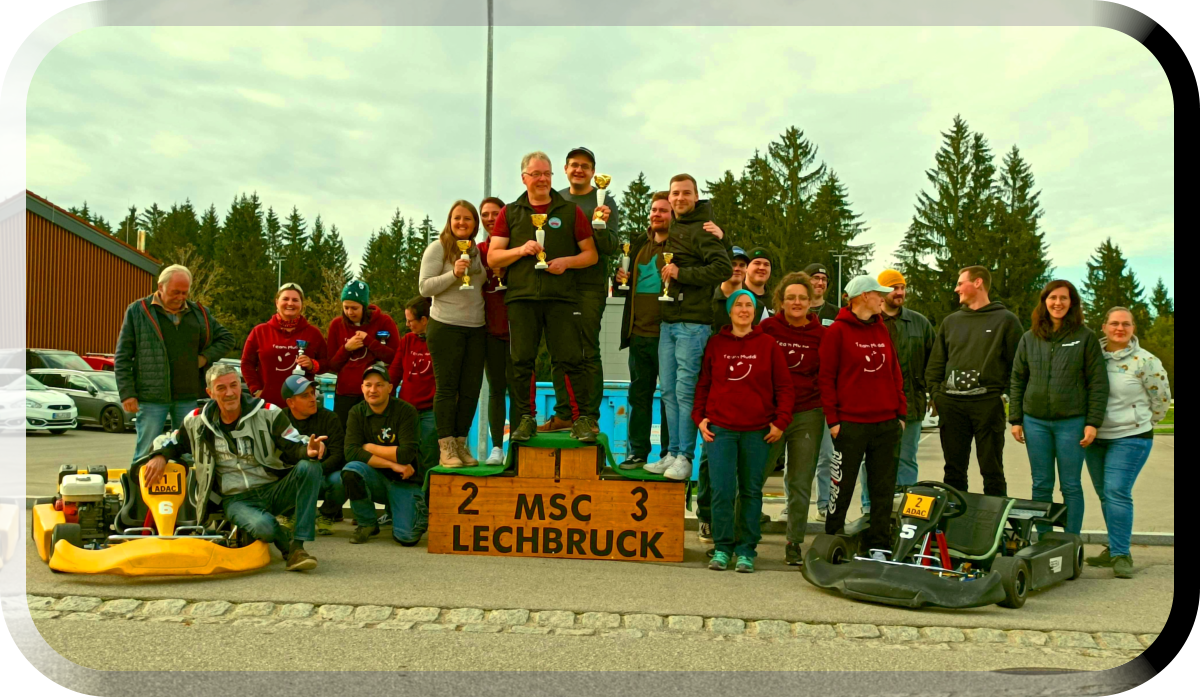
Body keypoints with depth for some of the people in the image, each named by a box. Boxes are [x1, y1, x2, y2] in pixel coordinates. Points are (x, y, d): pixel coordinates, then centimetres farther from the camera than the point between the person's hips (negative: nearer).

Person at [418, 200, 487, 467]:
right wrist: (454, 274, -20)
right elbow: (424, 287, -9)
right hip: (446, 326, -5)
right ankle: (446, 448, 1)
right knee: (447, 387, -4)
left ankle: (461, 444, 14)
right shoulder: (438, 247, -3)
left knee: (471, 388, 5)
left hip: (476, 328, 5)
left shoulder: (478, 251, 14)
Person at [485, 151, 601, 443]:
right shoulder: (510, 213, 14)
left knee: (571, 358, -7)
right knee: (522, 361, 0)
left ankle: (584, 418, 0)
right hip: (521, 297, 2)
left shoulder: (570, 211, 11)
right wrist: (521, 250, -7)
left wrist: (567, 261, -8)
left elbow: (591, 254, 10)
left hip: (561, 297, -1)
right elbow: (492, 257, 9)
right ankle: (526, 419, 10)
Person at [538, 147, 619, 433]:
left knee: (588, 353, -4)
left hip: (590, 286, -4)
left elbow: (610, 247, -6)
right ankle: (564, 413, 13)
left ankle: (589, 416, 0)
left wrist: (601, 225, -25)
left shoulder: (604, 202, 2)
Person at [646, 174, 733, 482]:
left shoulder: (702, 230, -7)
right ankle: (673, 453, 17)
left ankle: (685, 457, 2)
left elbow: (723, 268, -19)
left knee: (686, 391, -5)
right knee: (668, 391, 10)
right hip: (668, 321, 8)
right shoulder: (671, 228, 18)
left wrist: (681, 273, -19)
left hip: (693, 323, -8)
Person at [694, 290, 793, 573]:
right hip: (720, 427, 0)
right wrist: (699, 417, 2)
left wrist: (780, 421, -1)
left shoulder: (767, 344, 4)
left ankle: (746, 550, 14)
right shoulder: (715, 343, 6)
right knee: (722, 490, -5)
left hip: (758, 431, 0)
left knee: (751, 491, 6)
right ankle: (722, 548, 8)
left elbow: (784, 385, 6)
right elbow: (703, 383, 11)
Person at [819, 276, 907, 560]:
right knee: (842, 487, 1)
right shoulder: (837, 331, -4)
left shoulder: (881, 330, 14)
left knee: (883, 488, 7)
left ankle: (877, 545, 16)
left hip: (886, 423, 6)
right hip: (851, 424, -6)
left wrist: (901, 412, 11)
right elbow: (826, 377, -6)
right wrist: (833, 419, -10)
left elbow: (894, 373, 17)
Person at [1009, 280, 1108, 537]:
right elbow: (1017, 381, 10)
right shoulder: (1029, 339, 8)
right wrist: (1015, 419, 5)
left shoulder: (1086, 338, -1)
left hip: (1071, 422, -3)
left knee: (1071, 486, 4)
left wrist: (1093, 422, -8)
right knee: (1041, 485, 8)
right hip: (1035, 422, 3)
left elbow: (1098, 383, -2)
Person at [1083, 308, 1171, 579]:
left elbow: (1161, 400, 2)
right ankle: (1115, 549, 23)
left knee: (1117, 493, -13)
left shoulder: (1146, 361, -6)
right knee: (1105, 495, 11)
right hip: (1095, 437, 5)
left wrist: (1139, 424, 8)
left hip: (1130, 438, -5)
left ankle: (1120, 554, -5)